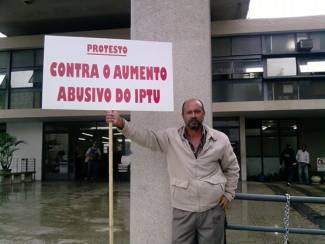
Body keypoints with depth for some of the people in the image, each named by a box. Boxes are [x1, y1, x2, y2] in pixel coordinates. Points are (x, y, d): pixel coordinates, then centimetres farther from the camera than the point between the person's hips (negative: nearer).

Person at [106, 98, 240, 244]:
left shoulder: (220, 139, 1)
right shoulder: (171, 137, -2)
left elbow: (232, 167, 12)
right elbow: (146, 137, -11)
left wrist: (229, 194, 8)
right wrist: (122, 124, -23)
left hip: (213, 209, 0)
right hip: (182, 210, 0)